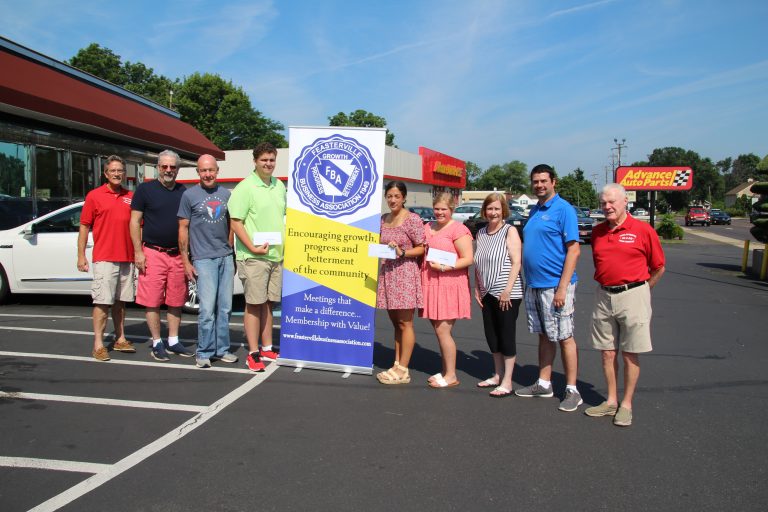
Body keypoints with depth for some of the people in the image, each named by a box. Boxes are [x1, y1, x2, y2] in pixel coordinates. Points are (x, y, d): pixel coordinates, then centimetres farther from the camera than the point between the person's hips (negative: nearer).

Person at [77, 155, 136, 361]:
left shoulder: (130, 197, 11)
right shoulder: (94, 196, 1)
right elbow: (84, 227, 2)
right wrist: (81, 256, -3)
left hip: (127, 259, 4)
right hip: (104, 258, -4)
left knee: (121, 301, 12)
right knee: (102, 302, -4)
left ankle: (120, 339, 21)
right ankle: (98, 344, 1)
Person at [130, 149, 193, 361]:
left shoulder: (183, 192, 12)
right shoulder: (145, 189, 1)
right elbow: (135, 222, -1)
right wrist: (138, 251, -8)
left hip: (178, 254, 4)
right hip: (153, 253, -4)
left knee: (176, 301, 9)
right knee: (153, 301, -1)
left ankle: (173, 341, 19)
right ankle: (157, 343, 10)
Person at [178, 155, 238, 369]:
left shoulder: (226, 194, 12)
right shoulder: (189, 195, 1)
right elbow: (183, 229, 2)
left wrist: (233, 255, 12)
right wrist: (186, 261, -3)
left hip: (226, 257, 4)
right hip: (203, 259, -4)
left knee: (225, 308, 8)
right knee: (207, 309, -7)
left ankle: (222, 349, 18)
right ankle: (204, 353, 6)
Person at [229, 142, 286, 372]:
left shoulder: (279, 186, 13)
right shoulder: (245, 187, -8)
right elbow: (236, 223, -12)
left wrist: (286, 246, 13)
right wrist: (253, 247, -19)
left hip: (276, 255, 6)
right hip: (253, 256, -6)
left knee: (268, 303, 13)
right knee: (254, 304, -2)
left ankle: (267, 349, 24)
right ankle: (253, 353, 6)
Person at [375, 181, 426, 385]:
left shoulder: (412, 219, -7)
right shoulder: (383, 219, 13)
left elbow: (422, 248, -7)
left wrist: (402, 252, -19)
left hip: (405, 274, -7)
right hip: (387, 272, 7)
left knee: (405, 323, -2)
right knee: (395, 322, 12)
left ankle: (403, 370, 4)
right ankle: (396, 365, 20)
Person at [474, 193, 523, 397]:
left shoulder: (509, 231, -7)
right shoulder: (481, 233, 12)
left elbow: (516, 262, -14)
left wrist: (507, 290, -19)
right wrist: (477, 288, 11)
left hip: (507, 294, -6)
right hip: (487, 293, 7)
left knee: (506, 336, -1)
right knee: (491, 336, 13)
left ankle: (507, 382, 7)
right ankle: (498, 375, 28)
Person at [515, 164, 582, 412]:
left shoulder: (563, 209, -10)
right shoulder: (534, 211, 14)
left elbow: (573, 250, -15)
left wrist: (562, 287, -20)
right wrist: (527, 281, 12)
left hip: (555, 285, -8)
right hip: (533, 285, 8)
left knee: (564, 337, 1)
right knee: (544, 336, 15)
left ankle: (572, 391, 10)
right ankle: (543, 384, 26)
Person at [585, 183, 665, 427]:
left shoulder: (643, 230, -6)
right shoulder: (597, 231, 7)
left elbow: (659, 267, 2)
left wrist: (639, 290, 4)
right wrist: (607, 286, 12)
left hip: (632, 295, -4)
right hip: (603, 296, 5)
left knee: (630, 354, 4)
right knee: (607, 352, 10)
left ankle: (626, 404, 15)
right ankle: (611, 401, 22)